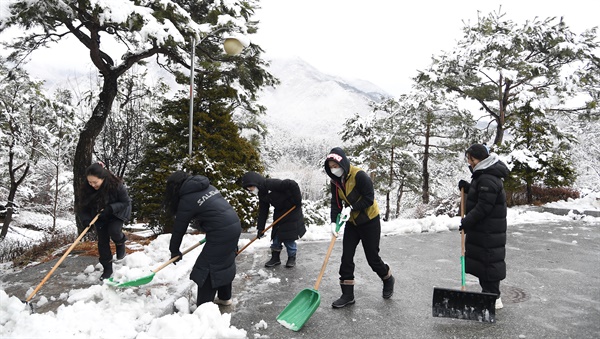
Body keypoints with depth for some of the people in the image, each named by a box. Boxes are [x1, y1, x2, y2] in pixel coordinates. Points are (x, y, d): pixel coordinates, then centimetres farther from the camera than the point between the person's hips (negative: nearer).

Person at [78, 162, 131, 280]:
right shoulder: (87, 189, -22)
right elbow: (85, 207, -10)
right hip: (100, 217, 3)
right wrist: (86, 219, -27)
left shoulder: (116, 185, -32)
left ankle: (120, 242, 9)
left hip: (117, 213, -3)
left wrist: (110, 208, -34)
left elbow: (126, 202, -21)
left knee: (114, 230, -28)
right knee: (102, 241, 1)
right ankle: (107, 268, 15)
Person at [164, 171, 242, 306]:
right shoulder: (207, 187, 16)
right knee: (224, 263, 23)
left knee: (206, 268, 2)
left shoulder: (186, 200, -6)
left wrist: (174, 250, 15)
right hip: (234, 225, 9)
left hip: (222, 232, -9)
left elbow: (179, 228, 2)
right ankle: (225, 297, 37)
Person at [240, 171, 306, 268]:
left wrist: (297, 200, -26)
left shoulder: (272, 184, -29)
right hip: (279, 212, 8)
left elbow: (293, 184, -34)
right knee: (276, 235, 8)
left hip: (292, 210, -8)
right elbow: (263, 211, 3)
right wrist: (260, 228, -1)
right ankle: (275, 258, 21)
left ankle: (292, 257, 13)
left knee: (289, 237, -5)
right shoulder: (262, 194, -1)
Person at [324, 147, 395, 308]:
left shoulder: (359, 175, -24)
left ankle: (388, 279, 34)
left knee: (372, 257, 3)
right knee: (346, 257, 0)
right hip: (352, 222, 6)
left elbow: (369, 198, -22)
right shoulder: (336, 181, -2)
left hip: (369, 221, -6)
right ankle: (347, 294, 9)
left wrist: (351, 208, -27)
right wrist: (334, 222, -17)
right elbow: (336, 203, -4)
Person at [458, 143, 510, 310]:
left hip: (489, 232, -11)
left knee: (489, 261, -2)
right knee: (481, 260, 17)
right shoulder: (483, 174, 12)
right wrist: (467, 187, 6)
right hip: (482, 229, 11)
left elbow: (483, 208, -24)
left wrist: (467, 221, -16)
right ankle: (488, 293, 29)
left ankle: (494, 298, 10)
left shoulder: (488, 179, -22)